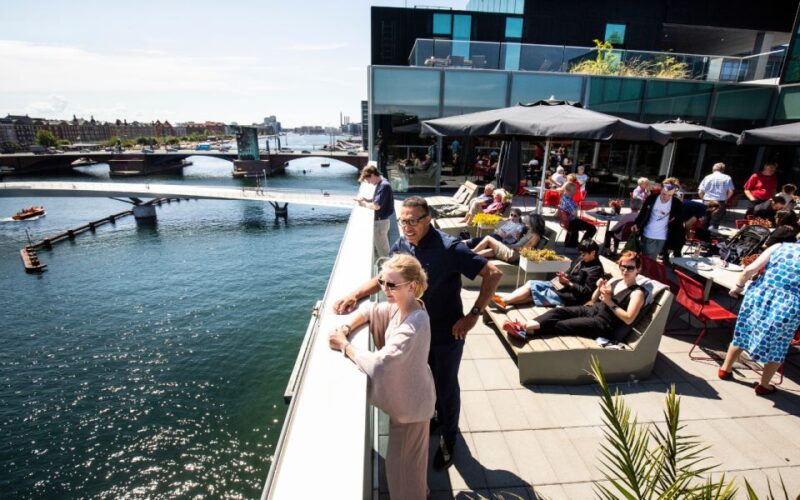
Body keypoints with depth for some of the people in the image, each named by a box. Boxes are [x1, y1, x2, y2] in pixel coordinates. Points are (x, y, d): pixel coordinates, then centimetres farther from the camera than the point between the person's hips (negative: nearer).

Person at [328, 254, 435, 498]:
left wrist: (344, 345, -26)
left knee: (400, 464, 16)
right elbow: (368, 310, 5)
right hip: (404, 396, 9)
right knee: (411, 457, 32)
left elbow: (378, 364, -40)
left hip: (410, 403, -9)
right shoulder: (399, 307, -9)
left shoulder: (414, 325, -37)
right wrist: (346, 328, -14)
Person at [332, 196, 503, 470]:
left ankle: (449, 439, 42)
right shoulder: (401, 245, -9)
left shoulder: (449, 248, -27)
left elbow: (494, 273, -24)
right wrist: (354, 295, -12)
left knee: (446, 387, 15)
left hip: (447, 333, -5)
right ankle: (440, 416, 56)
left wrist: (473, 315, -24)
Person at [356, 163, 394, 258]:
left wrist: (364, 204, -9)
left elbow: (376, 206, -25)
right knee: (375, 247, 20)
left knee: (382, 250, 4)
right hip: (378, 220, 10)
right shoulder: (380, 184, 8)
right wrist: (365, 199, 1)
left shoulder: (384, 185, -22)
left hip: (381, 221, -10)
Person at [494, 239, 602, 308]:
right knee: (531, 283, -4)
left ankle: (504, 300, -14)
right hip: (561, 286, 9)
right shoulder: (581, 259, 10)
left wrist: (568, 283, -21)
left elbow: (587, 292, -18)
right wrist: (565, 276, -1)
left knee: (532, 290, -16)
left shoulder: (596, 269, -14)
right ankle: (505, 299, -13)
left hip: (569, 296, -9)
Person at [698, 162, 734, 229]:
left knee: (705, 224, 12)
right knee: (714, 225, -2)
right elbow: (730, 192, -1)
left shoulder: (707, 177, 5)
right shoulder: (727, 178, 3)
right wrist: (725, 200, 14)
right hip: (720, 203, -2)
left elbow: (700, 192, 0)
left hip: (707, 202, 2)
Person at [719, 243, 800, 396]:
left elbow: (750, 269, -4)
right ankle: (763, 385, 31)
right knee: (777, 346, 19)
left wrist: (738, 286, 10)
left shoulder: (779, 247, 4)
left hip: (759, 295, 1)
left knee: (743, 333, 20)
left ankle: (725, 369, 34)